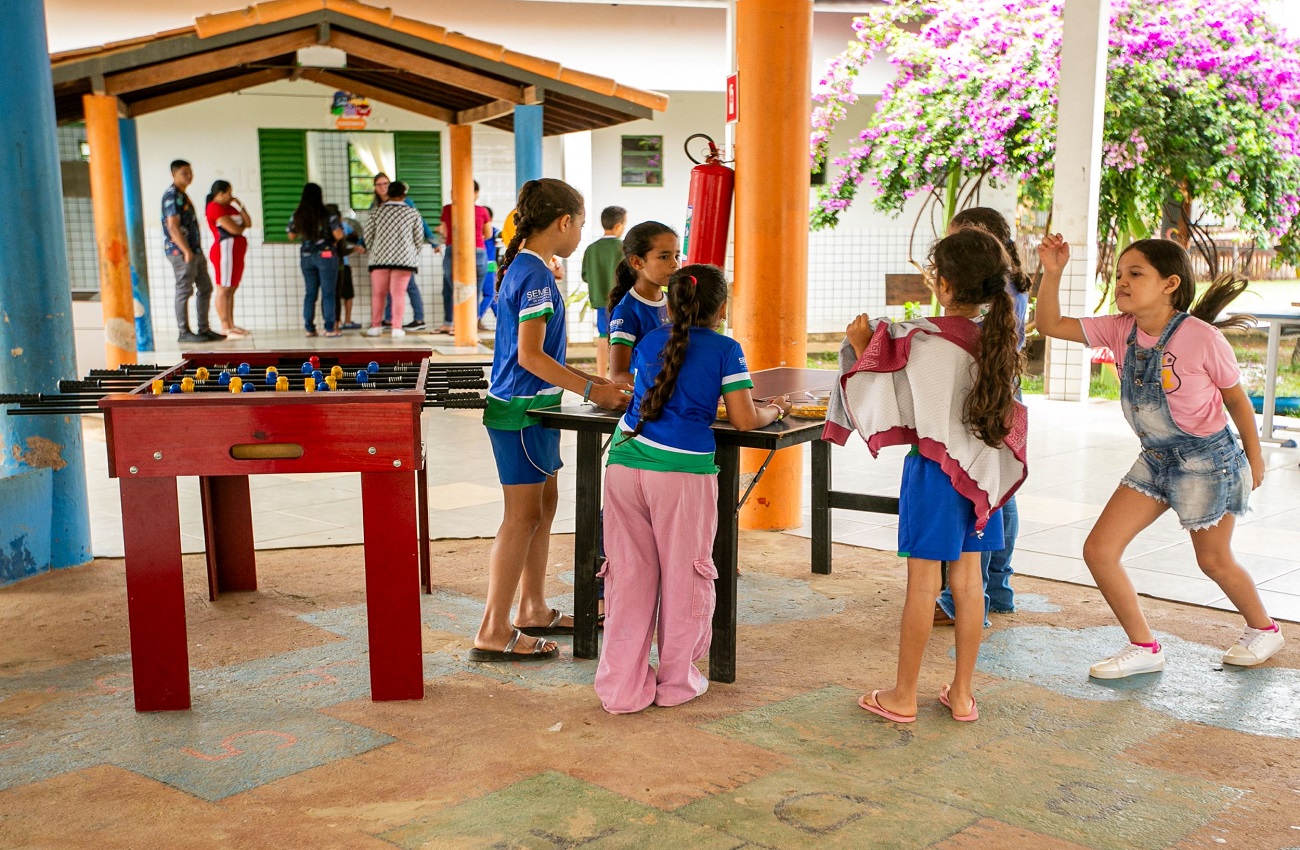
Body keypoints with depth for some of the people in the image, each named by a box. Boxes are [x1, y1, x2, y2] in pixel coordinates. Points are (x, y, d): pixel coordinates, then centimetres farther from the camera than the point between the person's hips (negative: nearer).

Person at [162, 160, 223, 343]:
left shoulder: (182, 195, 18)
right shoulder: (172, 195, -12)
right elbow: (173, 227, -19)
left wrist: (194, 251, 17)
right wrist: (186, 251, -23)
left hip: (193, 250, 10)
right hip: (180, 252, -10)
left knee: (205, 288, 12)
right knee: (184, 291, -5)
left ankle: (203, 329, 18)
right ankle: (184, 332, 0)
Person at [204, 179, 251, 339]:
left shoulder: (229, 207, 20)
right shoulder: (215, 208, -10)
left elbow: (248, 223, 13)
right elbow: (234, 229, -17)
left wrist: (240, 206, 5)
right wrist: (242, 226, 5)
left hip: (236, 251, 10)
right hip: (225, 250, -10)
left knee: (231, 289, 9)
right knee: (223, 289, -8)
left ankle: (231, 325, 12)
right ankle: (225, 327, -9)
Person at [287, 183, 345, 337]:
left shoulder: (298, 216, 1)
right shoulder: (326, 215, -11)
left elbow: (291, 235, 12)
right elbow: (338, 234, -18)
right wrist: (334, 241, 3)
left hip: (306, 257, 4)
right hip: (325, 256, -4)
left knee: (310, 293, 10)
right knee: (328, 293, 0)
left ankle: (309, 328, 10)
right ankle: (330, 328, 0)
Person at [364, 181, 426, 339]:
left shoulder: (376, 211, 3)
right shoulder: (413, 213, 2)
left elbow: (368, 235, 5)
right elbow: (419, 238, 5)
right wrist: (413, 255, 20)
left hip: (380, 258, 1)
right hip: (404, 259, -1)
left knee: (378, 293, 10)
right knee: (398, 293, 1)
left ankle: (375, 326, 12)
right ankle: (397, 328, -2)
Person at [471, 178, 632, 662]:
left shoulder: (522, 268, 13)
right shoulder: (537, 275, -17)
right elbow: (530, 356, -22)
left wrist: (588, 382, 16)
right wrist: (590, 390, -19)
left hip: (530, 407, 10)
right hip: (521, 410, -10)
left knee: (544, 505, 16)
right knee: (523, 515, -5)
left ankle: (533, 610, 27)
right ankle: (494, 632, 1)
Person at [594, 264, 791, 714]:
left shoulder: (649, 342, 18)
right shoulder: (725, 348, 5)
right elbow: (744, 419, 0)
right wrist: (774, 411, 20)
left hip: (625, 463, 4)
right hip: (681, 471, -4)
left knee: (629, 574, 9)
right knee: (683, 575, 10)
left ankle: (623, 687, 14)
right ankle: (677, 680, 22)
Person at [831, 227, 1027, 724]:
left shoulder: (923, 341, -18)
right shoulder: (997, 338, 0)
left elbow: (887, 404, -12)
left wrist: (862, 348, -1)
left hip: (935, 468, -6)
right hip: (982, 468, 6)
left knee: (923, 582, 2)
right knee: (968, 579, 12)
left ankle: (902, 696, 14)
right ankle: (962, 693, 22)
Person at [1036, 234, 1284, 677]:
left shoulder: (1202, 337, -22)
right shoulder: (1120, 330, -8)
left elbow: (1236, 398, -8)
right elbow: (1051, 325, -7)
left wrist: (1254, 458, 2)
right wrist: (1052, 273, -21)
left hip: (1208, 459, -5)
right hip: (1156, 459, 5)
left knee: (1214, 561, 14)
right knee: (1098, 550, -3)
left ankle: (1263, 629, 46)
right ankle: (1144, 648, 13)